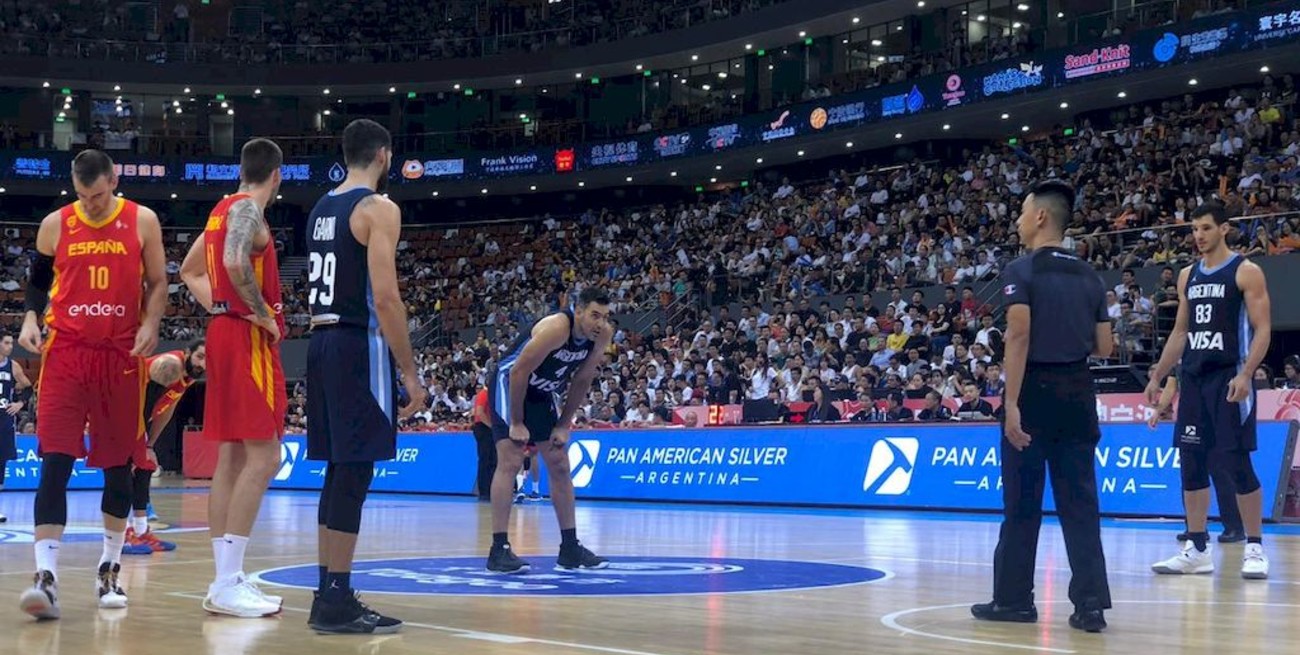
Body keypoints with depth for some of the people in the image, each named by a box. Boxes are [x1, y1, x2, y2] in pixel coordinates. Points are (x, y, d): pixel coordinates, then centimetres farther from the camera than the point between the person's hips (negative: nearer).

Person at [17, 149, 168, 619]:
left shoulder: (142, 221, 2)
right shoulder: (55, 225, 5)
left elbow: (157, 283, 7)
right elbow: (38, 283, 15)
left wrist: (150, 324, -10)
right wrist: (30, 319, -3)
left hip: (122, 354, 0)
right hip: (66, 351, 0)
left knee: (118, 464, 8)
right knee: (55, 462, -11)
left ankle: (110, 569, 22)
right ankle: (46, 575, -14)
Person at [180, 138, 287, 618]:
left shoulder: (223, 210, 18)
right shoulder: (248, 209, -11)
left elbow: (189, 270, 27)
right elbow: (235, 262, -30)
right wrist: (262, 312, -19)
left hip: (224, 332, 10)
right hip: (248, 337, -10)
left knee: (231, 456, 9)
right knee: (263, 457, -11)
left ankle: (227, 578, 11)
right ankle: (228, 584, -14)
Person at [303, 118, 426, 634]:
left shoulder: (321, 209, 17)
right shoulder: (378, 208, -10)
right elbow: (385, 297, -18)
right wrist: (411, 373, -16)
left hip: (321, 345, 9)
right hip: (358, 346, -9)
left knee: (338, 471, 13)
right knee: (354, 474, -7)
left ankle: (329, 595, 17)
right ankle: (336, 602, -6)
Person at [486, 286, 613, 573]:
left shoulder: (602, 336, -11)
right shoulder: (556, 328, -32)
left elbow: (581, 381, 2)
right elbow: (518, 371, -27)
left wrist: (563, 425, 1)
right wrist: (517, 423, -21)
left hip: (543, 395, 8)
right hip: (510, 385, -8)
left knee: (560, 467, 7)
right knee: (510, 463, -16)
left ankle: (570, 547, 13)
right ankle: (499, 549, -14)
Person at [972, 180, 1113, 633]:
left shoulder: (1022, 271, -7)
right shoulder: (1089, 276, 11)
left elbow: (1019, 334, -18)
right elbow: (1104, 347, 10)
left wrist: (1012, 402, -20)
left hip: (1035, 390, -5)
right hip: (1077, 391, 5)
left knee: (1022, 502, 4)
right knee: (1080, 502, 6)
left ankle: (1014, 599, 13)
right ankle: (1091, 603, 2)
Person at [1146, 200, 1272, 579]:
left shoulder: (1245, 272, -4)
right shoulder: (1188, 276, 14)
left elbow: (1262, 329, -9)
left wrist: (1245, 374, -21)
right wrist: (1158, 377, 15)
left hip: (1229, 378, -6)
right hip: (1193, 378, 7)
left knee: (1238, 463, -6)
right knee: (1191, 463, 5)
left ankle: (1255, 548, 3)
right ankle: (1197, 549, 11)